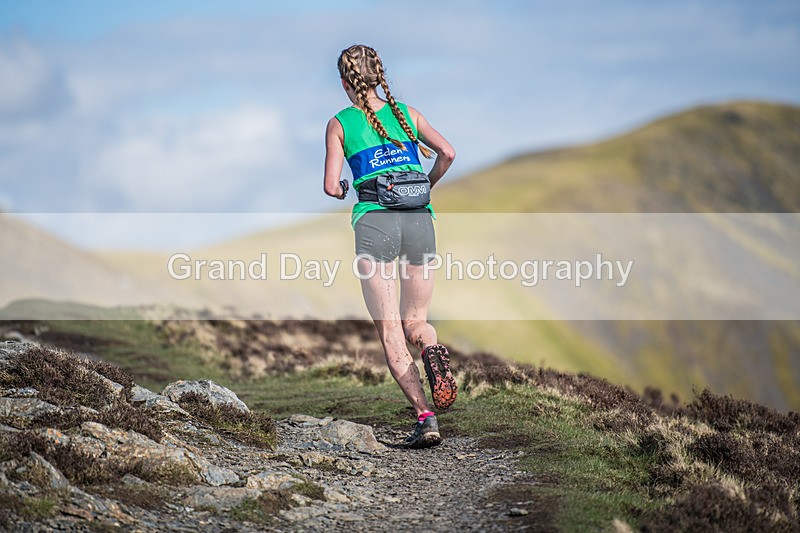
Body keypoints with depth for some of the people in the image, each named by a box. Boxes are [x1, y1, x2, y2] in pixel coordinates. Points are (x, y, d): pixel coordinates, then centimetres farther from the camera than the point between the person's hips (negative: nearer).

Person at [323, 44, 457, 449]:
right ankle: (433, 351, -20)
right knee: (416, 321, 17)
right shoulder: (407, 113, 16)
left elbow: (332, 188, 3)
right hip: (420, 219, 3)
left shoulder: (340, 124, 8)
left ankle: (425, 417, -15)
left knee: (390, 331, 0)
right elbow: (447, 153, 5)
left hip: (374, 221, -3)